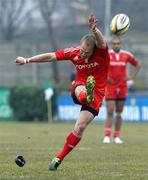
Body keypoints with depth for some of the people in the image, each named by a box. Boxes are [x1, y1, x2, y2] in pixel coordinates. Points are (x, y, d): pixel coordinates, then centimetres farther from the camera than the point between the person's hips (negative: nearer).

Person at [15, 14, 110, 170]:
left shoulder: (102, 52, -16)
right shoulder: (74, 52, -7)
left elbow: (101, 43, -40)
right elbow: (50, 56, 2)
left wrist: (94, 30, -63)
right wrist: (27, 60, 4)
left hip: (96, 94, -2)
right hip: (79, 87, 2)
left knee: (80, 127, -12)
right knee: (80, 89, -36)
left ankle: (59, 158, -1)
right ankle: (86, 95, -75)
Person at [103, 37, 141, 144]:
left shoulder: (126, 55, 2)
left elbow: (137, 64, 16)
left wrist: (132, 77, 4)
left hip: (122, 87, 3)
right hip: (110, 87, -3)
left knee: (119, 113, 6)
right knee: (110, 112, -11)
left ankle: (116, 137, 12)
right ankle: (107, 136, -10)